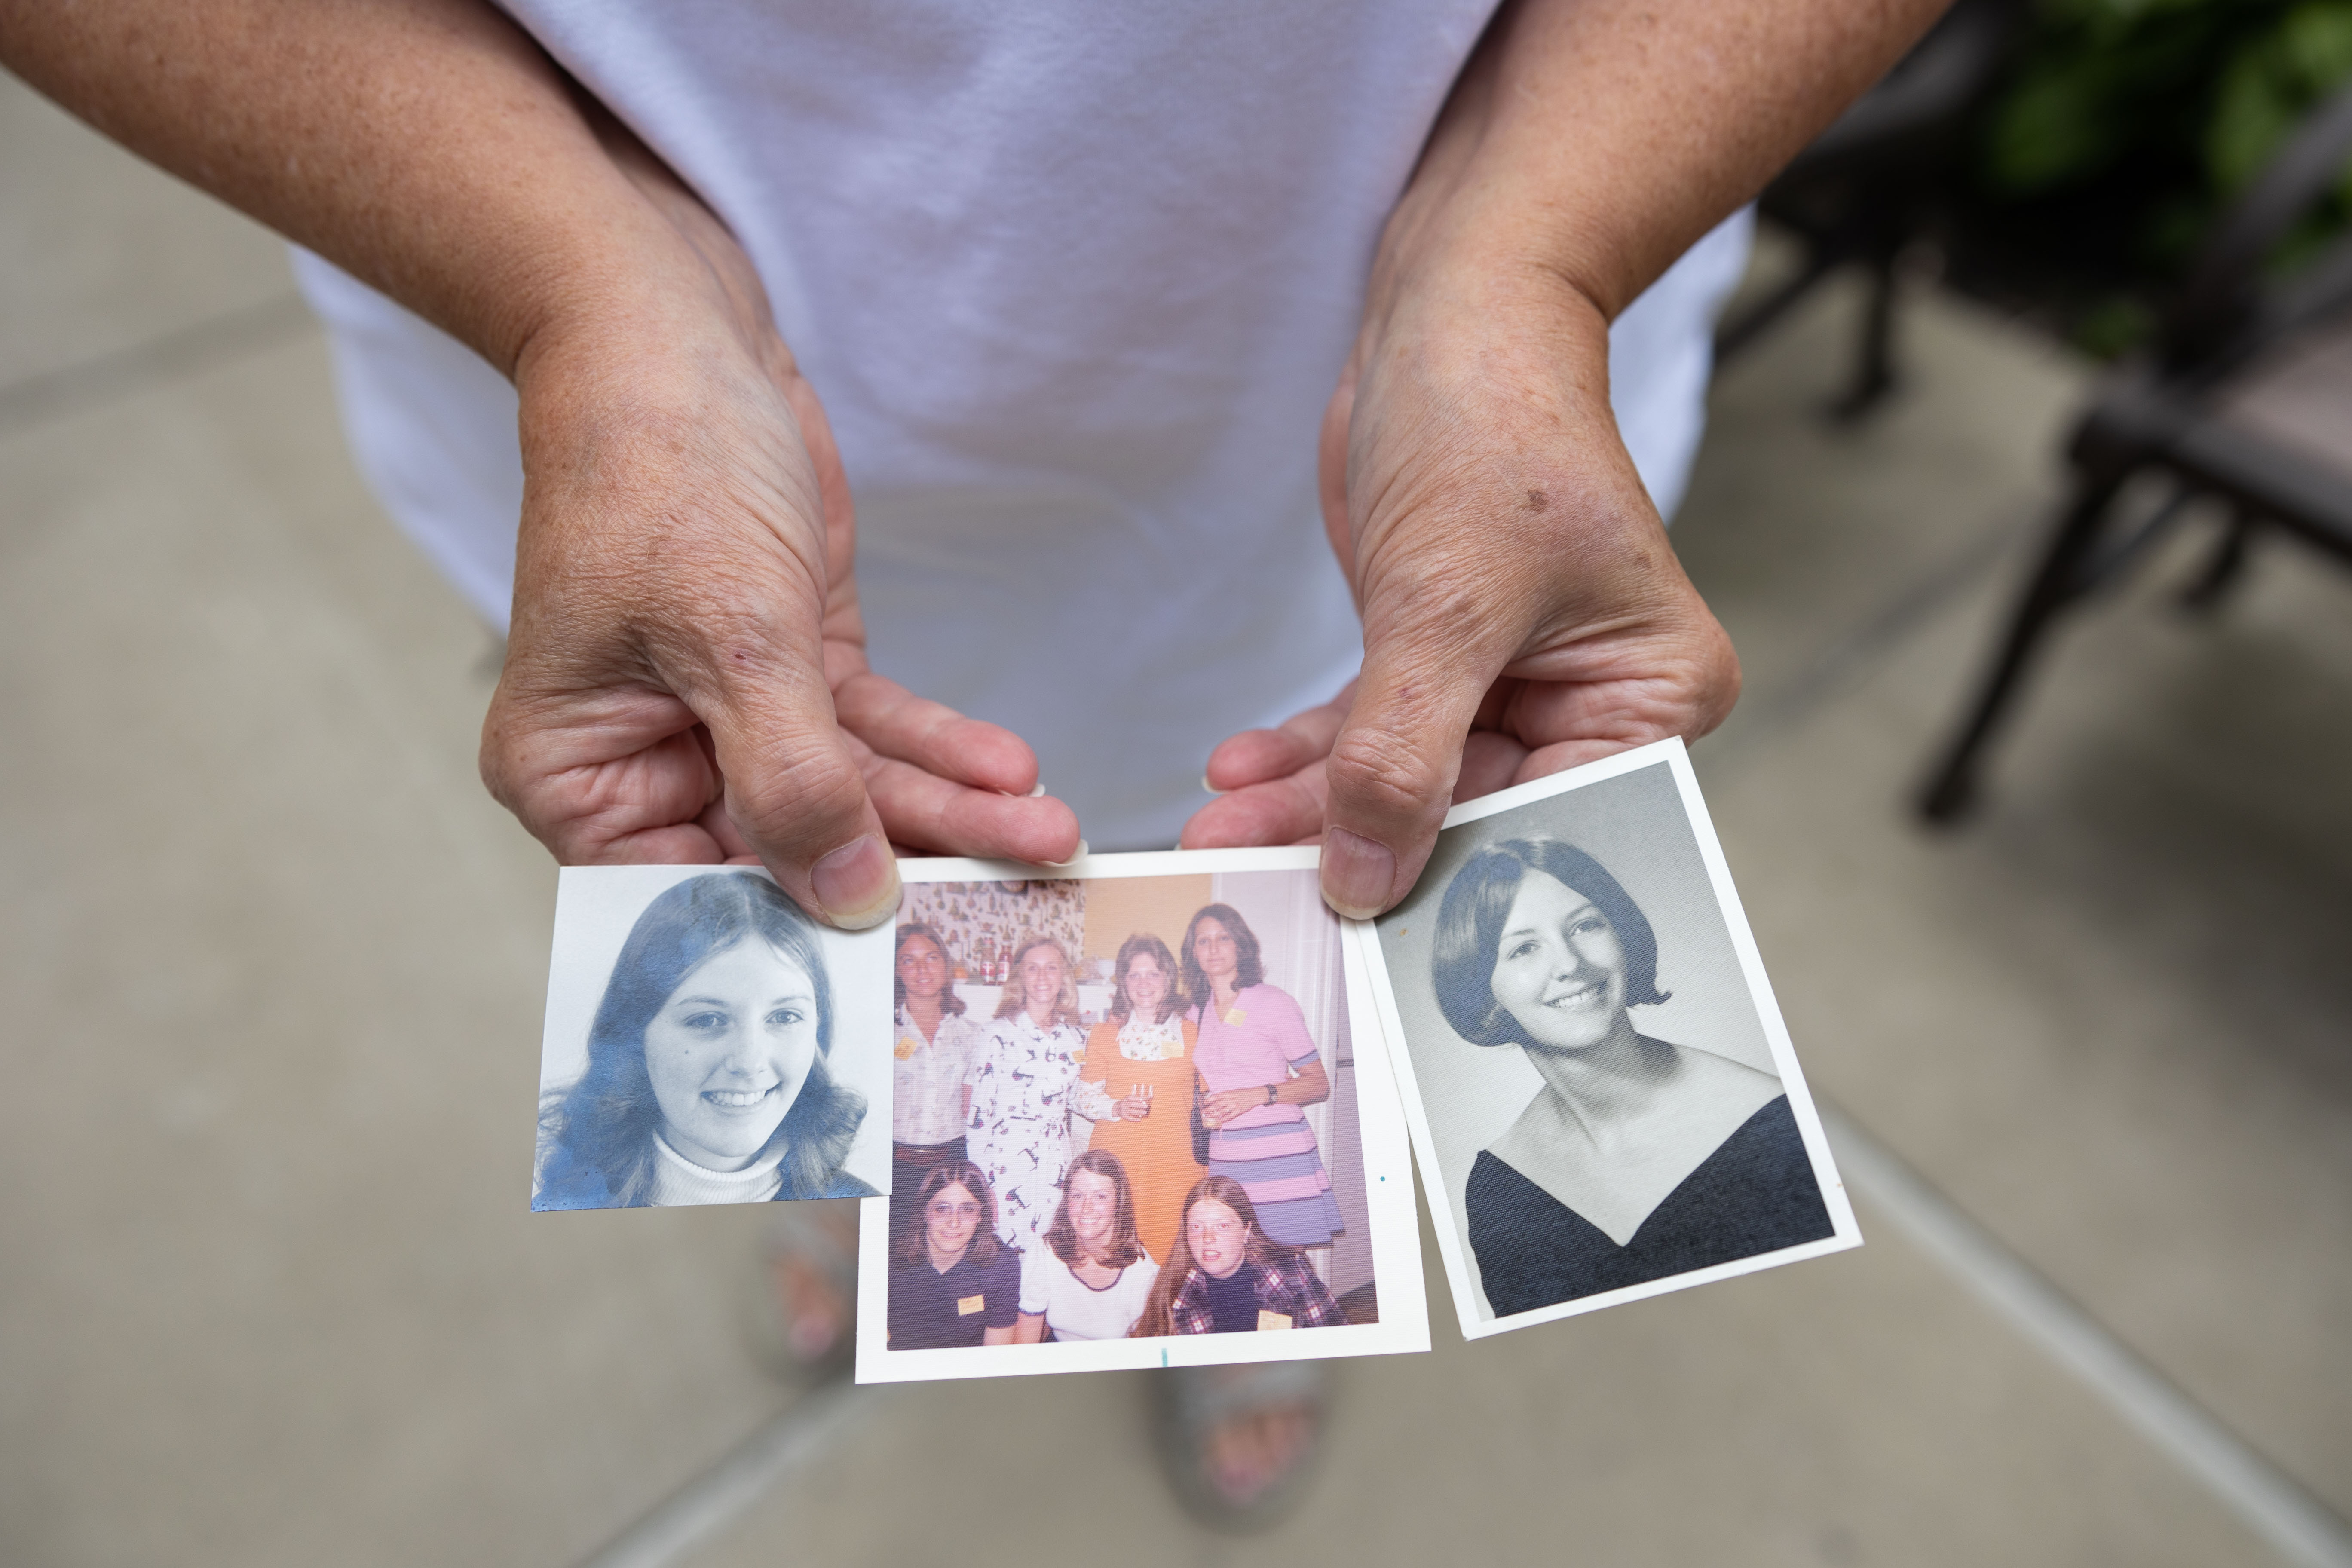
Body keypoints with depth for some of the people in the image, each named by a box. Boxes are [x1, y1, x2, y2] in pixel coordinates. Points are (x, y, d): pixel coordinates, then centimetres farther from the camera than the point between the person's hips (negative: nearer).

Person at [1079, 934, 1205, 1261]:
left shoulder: (1193, 1035, 7)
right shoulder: (1104, 1034, 8)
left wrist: (1209, 1172, 5)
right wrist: (1118, 1108, -11)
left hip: (1176, 1164, 0)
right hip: (1116, 1161, 0)